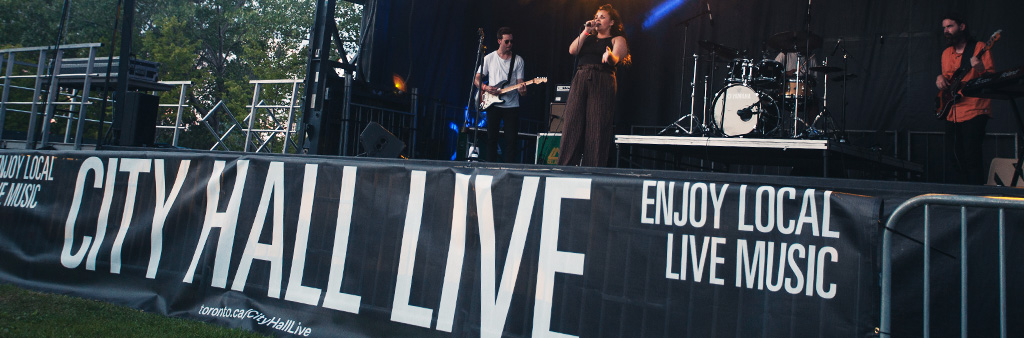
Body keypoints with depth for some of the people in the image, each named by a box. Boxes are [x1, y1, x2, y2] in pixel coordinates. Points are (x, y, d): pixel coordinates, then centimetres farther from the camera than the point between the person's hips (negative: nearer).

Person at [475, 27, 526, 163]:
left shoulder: (518, 60, 6)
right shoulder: (489, 58, 6)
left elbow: (520, 82, 3)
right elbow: (476, 79, 9)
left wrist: (522, 90, -21)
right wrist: (485, 87, -11)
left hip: (512, 105, 0)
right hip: (493, 104, 0)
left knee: (511, 139, -3)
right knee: (492, 138, 1)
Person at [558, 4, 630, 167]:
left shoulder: (617, 40, 12)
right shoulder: (588, 38, 25)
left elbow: (615, 60, -8)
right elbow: (573, 50, 7)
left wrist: (609, 55, -32)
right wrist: (586, 31, 4)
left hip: (602, 83, -4)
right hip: (580, 80, 4)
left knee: (597, 127, -9)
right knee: (572, 124, -6)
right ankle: (565, 168, -6)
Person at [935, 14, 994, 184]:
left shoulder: (979, 47, -2)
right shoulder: (946, 53, 17)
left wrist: (981, 69, -27)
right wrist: (941, 79, 4)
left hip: (974, 111, -6)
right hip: (952, 114, 7)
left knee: (971, 156, -11)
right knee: (954, 158, 7)